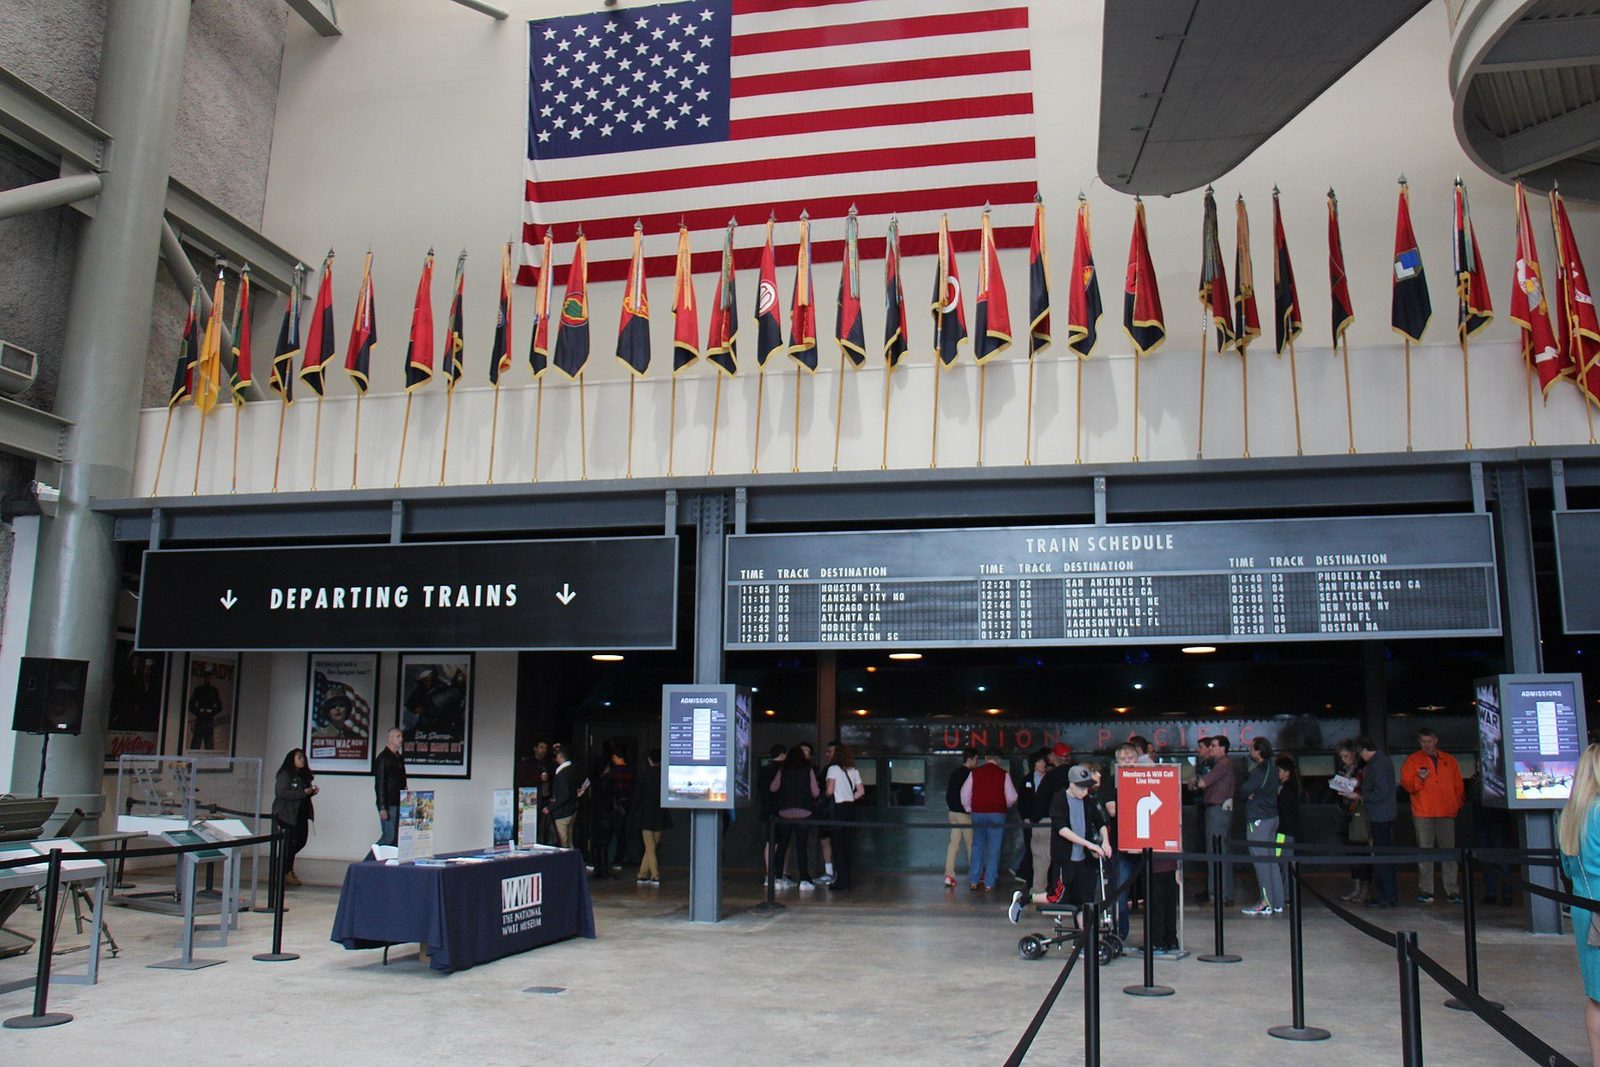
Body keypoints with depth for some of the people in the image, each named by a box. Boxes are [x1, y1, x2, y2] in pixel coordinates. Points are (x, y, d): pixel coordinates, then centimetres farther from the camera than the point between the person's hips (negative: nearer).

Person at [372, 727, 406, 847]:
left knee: (397, 837, 6)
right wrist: (382, 807, -19)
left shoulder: (399, 758, 16)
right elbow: (380, 784, -14)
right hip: (389, 804, -8)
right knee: (389, 837, -10)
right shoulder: (383, 757, -9)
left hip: (399, 804, 8)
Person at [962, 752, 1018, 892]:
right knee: (994, 848, 2)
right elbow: (1012, 798, 1)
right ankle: (989, 884, 0)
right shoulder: (1003, 774, -2)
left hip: (977, 813, 2)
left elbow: (965, 793, 7)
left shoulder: (975, 772, 3)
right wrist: (1006, 806, 21)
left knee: (977, 846, 10)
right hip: (997, 813, -2)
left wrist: (969, 809, 20)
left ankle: (973, 882, 9)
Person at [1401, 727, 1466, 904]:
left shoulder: (1449, 760, 14)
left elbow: (1459, 785, 17)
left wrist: (1457, 804, 6)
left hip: (1447, 814, 2)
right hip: (1423, 814, -2)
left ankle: (1453, 891, 6)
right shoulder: (1412, 760, 7)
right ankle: (1425, 891, -2)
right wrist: (1419, 779, -17)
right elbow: (1406, 784, 1)